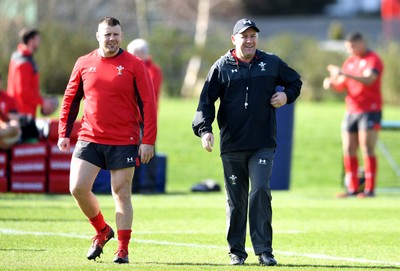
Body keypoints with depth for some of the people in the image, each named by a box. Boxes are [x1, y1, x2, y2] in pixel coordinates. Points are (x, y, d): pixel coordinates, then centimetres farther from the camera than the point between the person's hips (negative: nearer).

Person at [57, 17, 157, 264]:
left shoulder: (134, 65, -4)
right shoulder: (84, 64, 6)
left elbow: (148, 104, -4)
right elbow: (70, 99, 14)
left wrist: (148, 141, -9)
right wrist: (64, 133, 8)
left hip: (124, 142, -3)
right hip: (89, 139, 3)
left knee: (121, 193, 1)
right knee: (78, 188, -6)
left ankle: (123, 249, 9)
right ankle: (102, 231, 18)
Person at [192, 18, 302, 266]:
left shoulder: (272, 63, 7)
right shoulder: (222, 67, 3)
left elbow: (295, 81, 24)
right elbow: (206, 101, 2)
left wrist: (287, 95, 3)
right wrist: (205, 129, -12)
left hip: (263, 144, 0)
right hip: (232, 146, 0)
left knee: (261, 192, -13)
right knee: (236, 199, 5)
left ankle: (264, 250, -9)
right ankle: (237, 251, 15)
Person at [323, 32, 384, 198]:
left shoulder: (373, 60, -7)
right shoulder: (349, 61, 16)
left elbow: (368, 80, -25)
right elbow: (342, 86, 17)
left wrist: (345, 74, -34)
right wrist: (331, 83, -6)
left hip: (370, 111, -7)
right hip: (351, 111, 7)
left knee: (367, 150, -10)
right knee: (348, 151, 3)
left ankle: (369, 189, -9)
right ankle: (352, 188, 7)